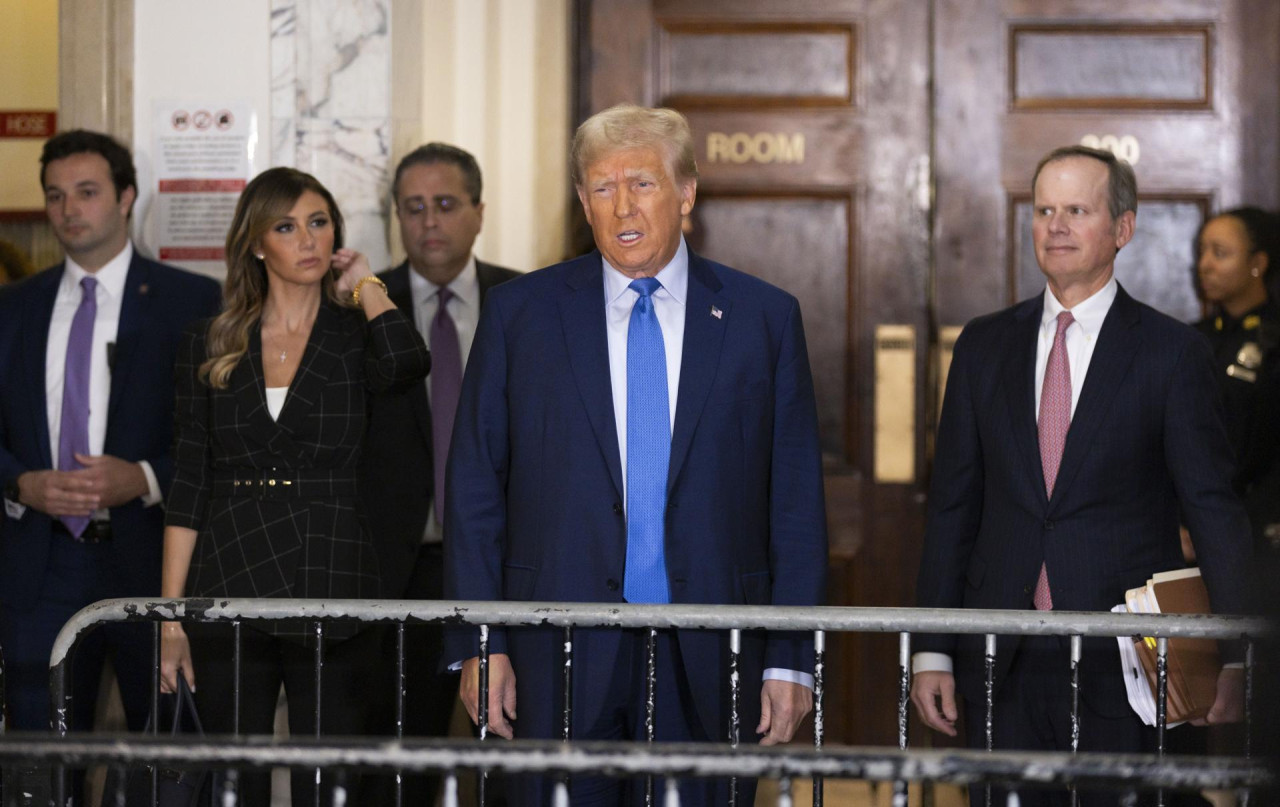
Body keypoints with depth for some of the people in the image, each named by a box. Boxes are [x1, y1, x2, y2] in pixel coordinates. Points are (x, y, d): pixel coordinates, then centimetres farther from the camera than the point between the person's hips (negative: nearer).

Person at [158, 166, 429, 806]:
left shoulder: (356, 335, 4)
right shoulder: (209, 345, 8)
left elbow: (407, 364, -22)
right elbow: (188, 487, 7)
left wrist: (365, 286, -4)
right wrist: (170, 616, 1)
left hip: (331, 594, -1)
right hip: (230, 595, 1)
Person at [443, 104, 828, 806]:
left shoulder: (763, 318, 6)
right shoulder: (519, 314, 6)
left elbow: (796, 499, 5)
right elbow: (474, 490, 5)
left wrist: (791, 661, -2)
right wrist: (477, 644, -3)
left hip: (708, 662, 0)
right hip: (560, 653, 0)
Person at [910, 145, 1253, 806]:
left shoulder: (1172, 354, 0)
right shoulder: (985, 345, 10)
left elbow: (1213, 511, -1)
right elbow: (953, 504, 11)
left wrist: (1231, 659, -9)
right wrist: (932, 651, 5)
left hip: (1122, 663, -3)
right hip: (1003, 666, 3)